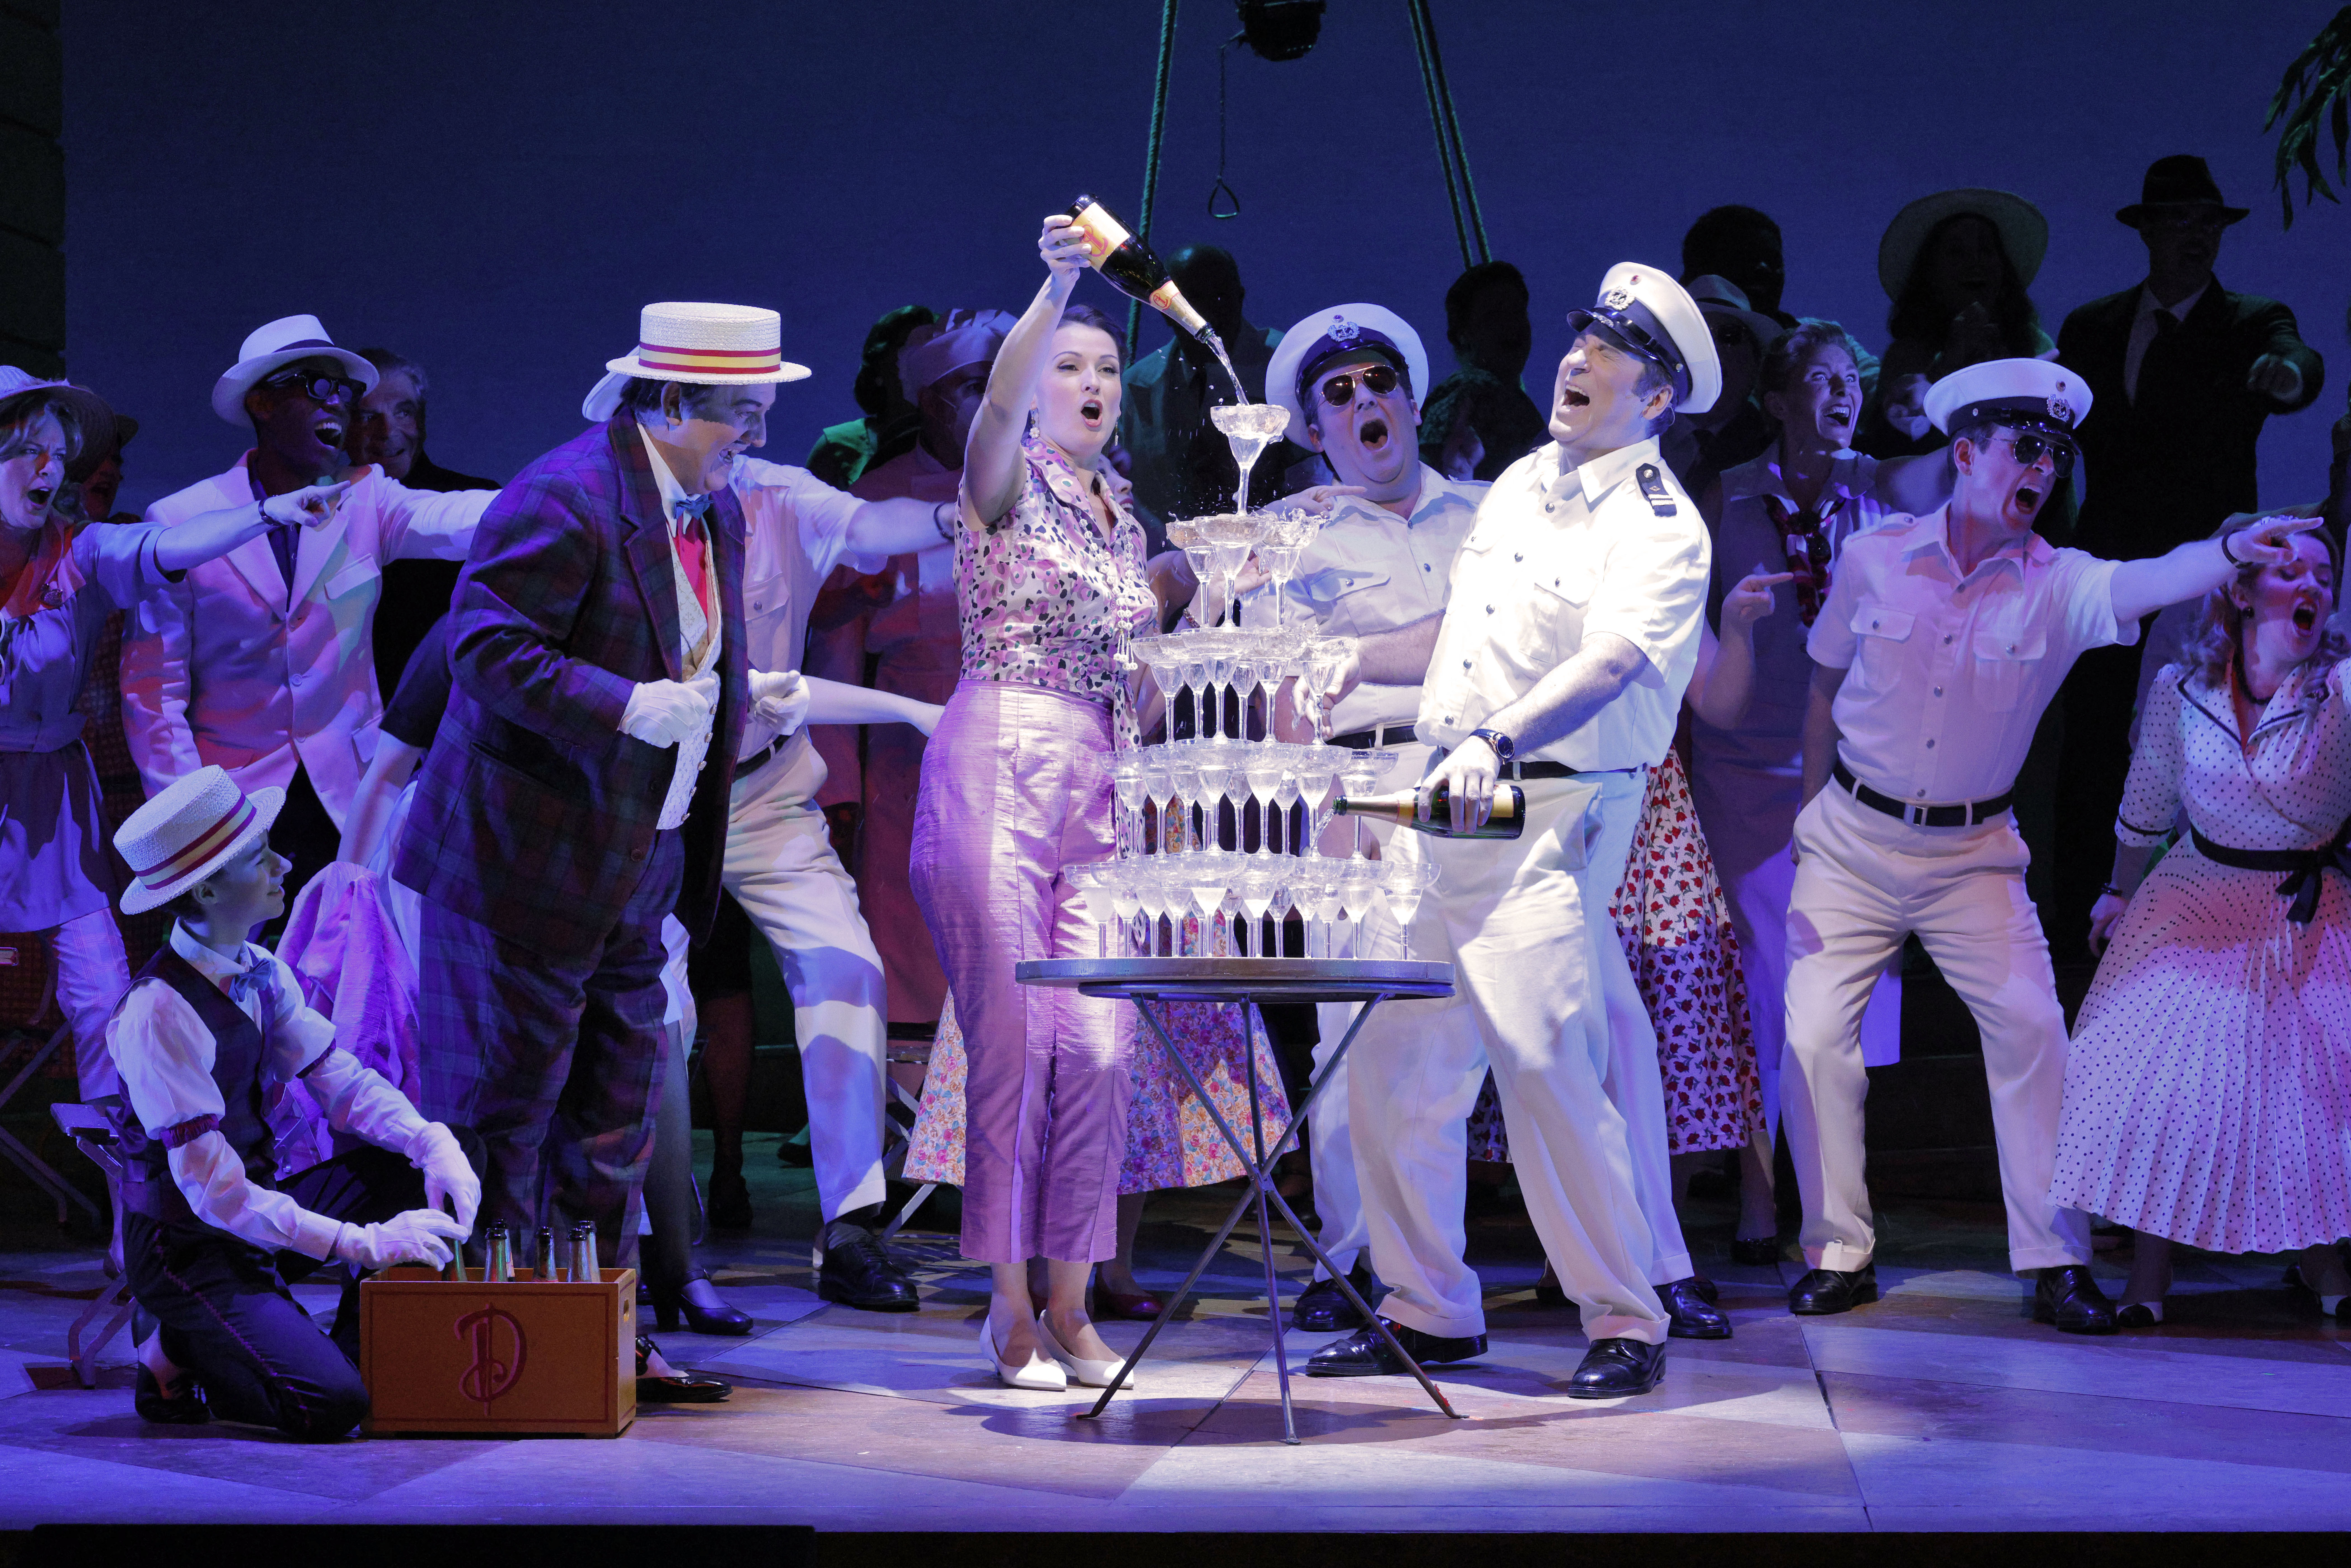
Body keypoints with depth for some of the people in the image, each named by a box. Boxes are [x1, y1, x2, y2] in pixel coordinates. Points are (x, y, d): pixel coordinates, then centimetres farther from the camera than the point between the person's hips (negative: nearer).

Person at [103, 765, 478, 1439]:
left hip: (258, 1216, 8)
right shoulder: (160, 1013, -25)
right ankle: (178, 1358, 2)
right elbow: (213, 1191, -27)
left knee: (414, 1166, -7)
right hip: (186, 1250, -8)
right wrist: (366, 1244, -27)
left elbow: (340, 1081, 1)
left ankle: (359, 1349, 4)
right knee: (327, 1408, -25)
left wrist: (434, 1142, -19)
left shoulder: (262, 975, 1)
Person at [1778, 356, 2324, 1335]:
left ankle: (2054, 1259, -1)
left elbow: (2150, 581, -32)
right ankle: (1838, 1252, 8)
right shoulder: (1875, 559, -7)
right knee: (1815, 1033, -7)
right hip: (1854, 839, 0)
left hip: (1973, 851, 0)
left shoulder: (2058, 586, -10)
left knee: (2032, 1025, -11)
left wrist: (2232, 550, -53)